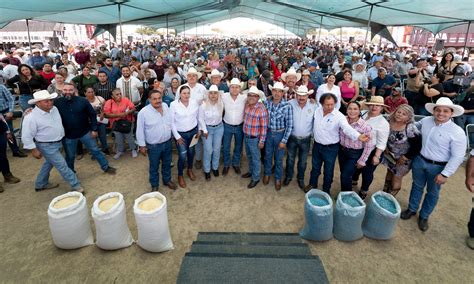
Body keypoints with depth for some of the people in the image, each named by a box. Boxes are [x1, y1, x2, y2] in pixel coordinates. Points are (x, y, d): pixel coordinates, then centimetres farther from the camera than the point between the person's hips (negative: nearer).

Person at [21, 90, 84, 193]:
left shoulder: (54, 109, -2)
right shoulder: (31, 117, -24)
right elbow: (26, 136, -18)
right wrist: (34, 150, -16)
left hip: (58, 142, 8)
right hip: (47, 146, -8)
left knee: (49, 163, 23)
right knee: (62, 165, -4)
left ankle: (41, 184, 43)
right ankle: (76, 185, 6)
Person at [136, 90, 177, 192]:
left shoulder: (166, 106, -5)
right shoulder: (143, 112, -20)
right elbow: (140, 130, -12)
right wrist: (142, 145, -8)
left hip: (167, 142, 4)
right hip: (153, 145, -4)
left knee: (167, 164, 22)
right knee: (154, 166, 15)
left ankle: (167, 180, 45)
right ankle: (154, 185, 35)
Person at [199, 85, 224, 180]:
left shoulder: (221, 104, -12)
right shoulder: (203, 105, -18)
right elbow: (201, 119, -9)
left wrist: (218, 124, 7)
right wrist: (204, 130, -9)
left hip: (219, 128, 2)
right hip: (207, 128, -2)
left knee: (217, 149, 11)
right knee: (208, 150, 0)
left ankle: (215, 167, 32)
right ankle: (207, 170, 18)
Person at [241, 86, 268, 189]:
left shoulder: (261, 109, -21)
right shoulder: (247, 106, -1)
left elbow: (264, 127, -18)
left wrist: (262, 141, -16)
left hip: (254, 138, -6)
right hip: (246, 136, 7)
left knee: (255, 159, 9)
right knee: (249, 156, 24)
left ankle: (256, 178, 26)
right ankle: (251, 171, 45)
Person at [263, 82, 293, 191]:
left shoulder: (287, 106, -18)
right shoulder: (267, 102, -8)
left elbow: (289, 125, -13)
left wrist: (284, 140, -13)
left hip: (280, 134, -3)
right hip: (268, 133, 3)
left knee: (279, 158, 13)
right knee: (268, 155, 19)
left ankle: (278, 178, 34)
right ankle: (267, 173, 44)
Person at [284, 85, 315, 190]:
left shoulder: (313, 105, -10)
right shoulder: (290, 104, -13)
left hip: (306, 139, 1)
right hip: (292, 138, 0)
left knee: (303, 161, 17)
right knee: (290, 159, 19)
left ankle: (300, 178, 40)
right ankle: (288, 176, 42)